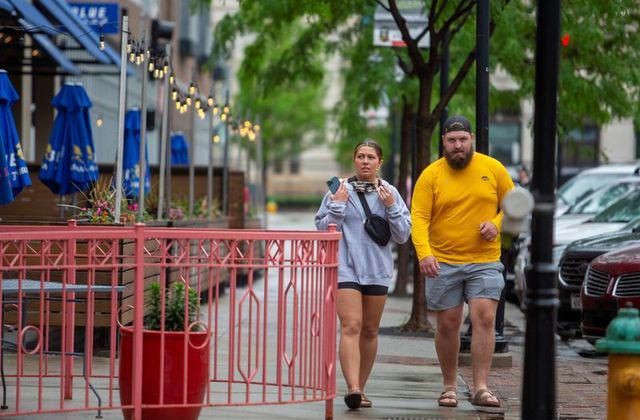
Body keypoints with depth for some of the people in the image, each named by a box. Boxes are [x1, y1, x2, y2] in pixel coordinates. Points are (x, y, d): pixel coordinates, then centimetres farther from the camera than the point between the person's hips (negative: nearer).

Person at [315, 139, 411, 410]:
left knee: (369, 331, 9)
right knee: (351, 326, -16)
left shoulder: (389, 193, 7)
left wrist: (391, 208, -8)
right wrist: (337, 205, -10)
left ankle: (360, 388, 19)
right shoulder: (339, 190, 1)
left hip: (377, 269, 3)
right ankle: (353, 388, -28)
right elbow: (323, 230, 2)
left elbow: (402, 236, 5)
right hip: (345, 266, -3)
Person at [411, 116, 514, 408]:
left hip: (484, 262, 0)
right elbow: (418, 217, -10)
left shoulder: (492, 168, 3)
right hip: (443, 263, 0)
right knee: (447, 326, 6)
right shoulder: (431, 175, -2)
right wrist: (424, 253, -26)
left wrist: (496, 223, -9)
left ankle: (481, 388, -12)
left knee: (484, 319, -12)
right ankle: (449, 386, 20)